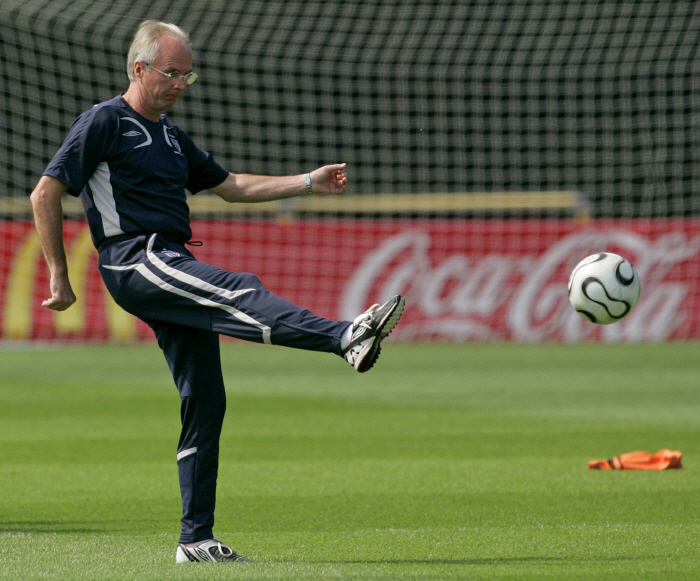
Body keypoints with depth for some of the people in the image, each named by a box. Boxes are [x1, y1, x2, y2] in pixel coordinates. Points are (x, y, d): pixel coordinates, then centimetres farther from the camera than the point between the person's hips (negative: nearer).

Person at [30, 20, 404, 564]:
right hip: (134, 260, -9)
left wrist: (311, 182, 20)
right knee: (239, 291, -31)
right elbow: (46, 193, -4)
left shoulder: (171, 135, 24)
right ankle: (347, 338, -55)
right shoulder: (105, 122, -1)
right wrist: (59, 276, -6)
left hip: (173, 268, 9)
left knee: (206, 401, 2)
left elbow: (232, 186, 30)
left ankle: (196, 539, 5)